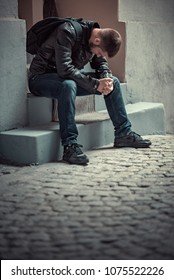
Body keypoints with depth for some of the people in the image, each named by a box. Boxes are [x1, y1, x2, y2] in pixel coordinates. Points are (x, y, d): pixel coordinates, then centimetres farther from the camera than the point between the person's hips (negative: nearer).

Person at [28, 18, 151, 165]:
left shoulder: (98, 41, -4)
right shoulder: (67, 33, -28)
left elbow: (101, 63, 8)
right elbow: (65, 69, -34)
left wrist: (107, 79, -15)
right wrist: (95, 84, -34)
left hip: (71, 76, 8)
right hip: (41, 77, -8)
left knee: (114, 82, -1)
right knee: (68, 86, -41)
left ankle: (124, 134, 7)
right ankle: (70, 146, -39)